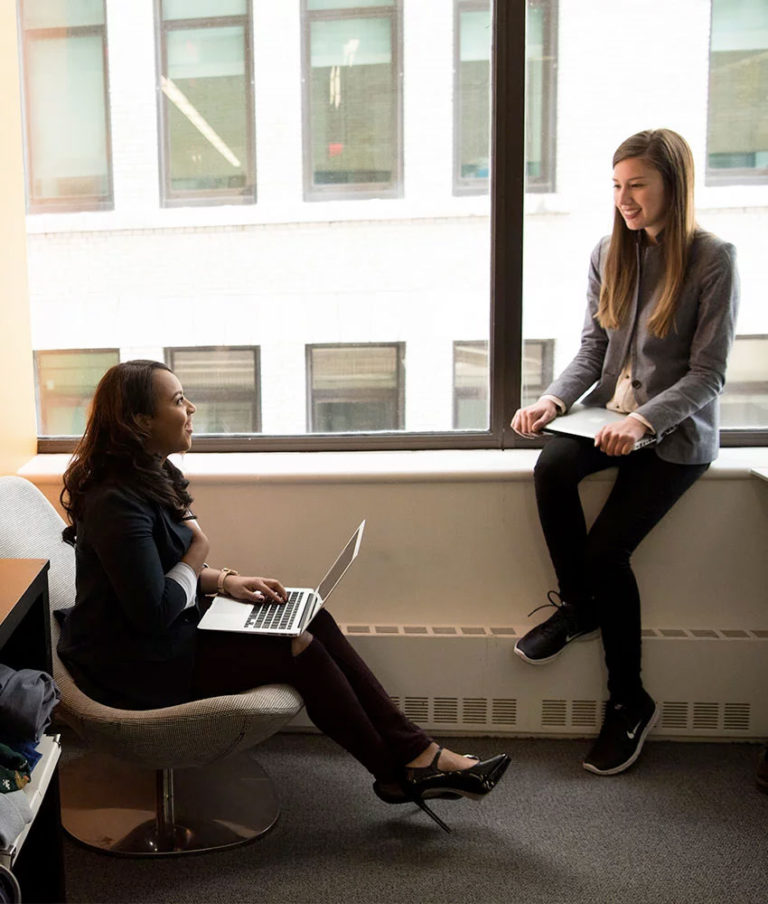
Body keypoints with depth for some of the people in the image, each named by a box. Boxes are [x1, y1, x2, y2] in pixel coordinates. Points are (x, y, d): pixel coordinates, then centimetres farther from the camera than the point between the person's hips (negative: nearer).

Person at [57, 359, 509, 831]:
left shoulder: (151, 475, 7)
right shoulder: (117, 503, -25)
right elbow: (153, 612, -26)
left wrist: (223, 581, -1)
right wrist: (197, 557, -11)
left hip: (171, 632, 10)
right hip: (136, 665, -9)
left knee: (314, 620, -7)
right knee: (299, 649, -17)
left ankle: (415, 751, -6)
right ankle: (398, 772, 1)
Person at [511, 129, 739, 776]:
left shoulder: (713, 260, -9)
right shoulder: (610, 254, 6)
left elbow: (708, 373, -11)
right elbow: (592, 350, 6)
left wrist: (645, 420, -26)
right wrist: (553, 400, -12)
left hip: (677, 432, -4)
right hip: (613, 415, 5)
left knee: (606, 549, -17)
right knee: (551, 468, -28)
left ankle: (630, 702, 6)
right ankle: (579, 605, -1)